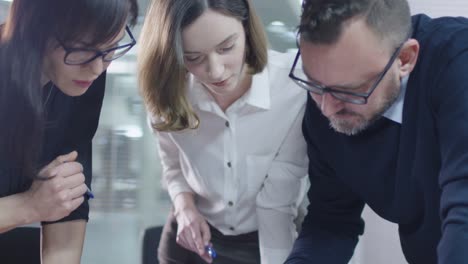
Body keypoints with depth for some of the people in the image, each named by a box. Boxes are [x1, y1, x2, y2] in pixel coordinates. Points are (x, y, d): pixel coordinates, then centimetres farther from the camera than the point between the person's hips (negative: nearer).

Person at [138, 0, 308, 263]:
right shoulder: (170, 96, -15)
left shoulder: (293, 89, -28)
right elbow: (173, 165, 2)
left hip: (266, 242, -2)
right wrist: (185, 207, -16)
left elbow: (278, 202, -24)